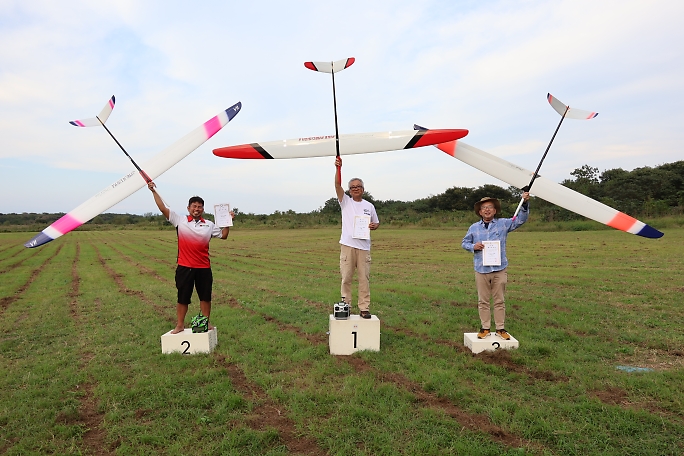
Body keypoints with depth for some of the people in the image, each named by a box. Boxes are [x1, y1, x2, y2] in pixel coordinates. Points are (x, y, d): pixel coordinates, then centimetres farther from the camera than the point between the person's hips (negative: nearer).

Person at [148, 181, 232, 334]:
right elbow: (163, 208, -3)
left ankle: (206, 322, 26)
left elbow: (223, 235, 14)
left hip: (204, 268, 2)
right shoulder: (180, 220, 0)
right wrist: (154, 192, -6)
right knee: (182, 297, 8)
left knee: (205, 297, 11)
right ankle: (180, 325, 21)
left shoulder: (209, 225, 7)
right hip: (184, 267, -2)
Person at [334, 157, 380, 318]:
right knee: (346, 278, 4)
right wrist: (338, 168, -21)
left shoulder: (369, 206, 13)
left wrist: (374, 226, -2)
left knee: (364, 279, 3)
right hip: (347, 245, -1)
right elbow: (337, 185, -8)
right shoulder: (345, 201, 7)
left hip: (364, 246, 2)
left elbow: (376, 223, 22)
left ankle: (364, 308, 10)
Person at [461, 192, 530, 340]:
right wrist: (473, 247, -7)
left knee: (499, 301, 8)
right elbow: (464, 243, 14)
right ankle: (485, 328, 18)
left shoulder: (503, 224, 5)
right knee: (483, 301, 7)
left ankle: (500, 328, 18)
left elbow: (521, 219, 2)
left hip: (499, 269, 0)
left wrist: (525, 203, -12)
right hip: (481, 270, 1)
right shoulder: (474, 228, 7)